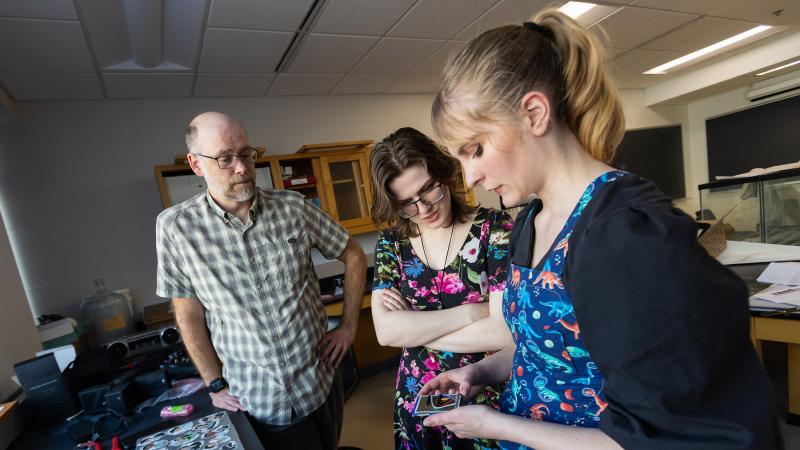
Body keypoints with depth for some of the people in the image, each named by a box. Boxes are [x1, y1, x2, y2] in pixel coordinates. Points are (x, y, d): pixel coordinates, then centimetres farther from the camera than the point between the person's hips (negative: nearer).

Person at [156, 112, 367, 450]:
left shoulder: (294, 207, -8)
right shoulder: (176, 227, -10)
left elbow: (352, 254, 3)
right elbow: (189, 314, -2)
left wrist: (349, 325, 0)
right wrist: (215, 384, -1)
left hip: (322, 383, 2)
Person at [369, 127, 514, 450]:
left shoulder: (493, 228, -15)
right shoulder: (391, 243, -5)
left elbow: (506, 331, -23)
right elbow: (385, 331, -13)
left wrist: (411, 328, -15)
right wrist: (471, 312, -21)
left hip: (489, 399, -2)